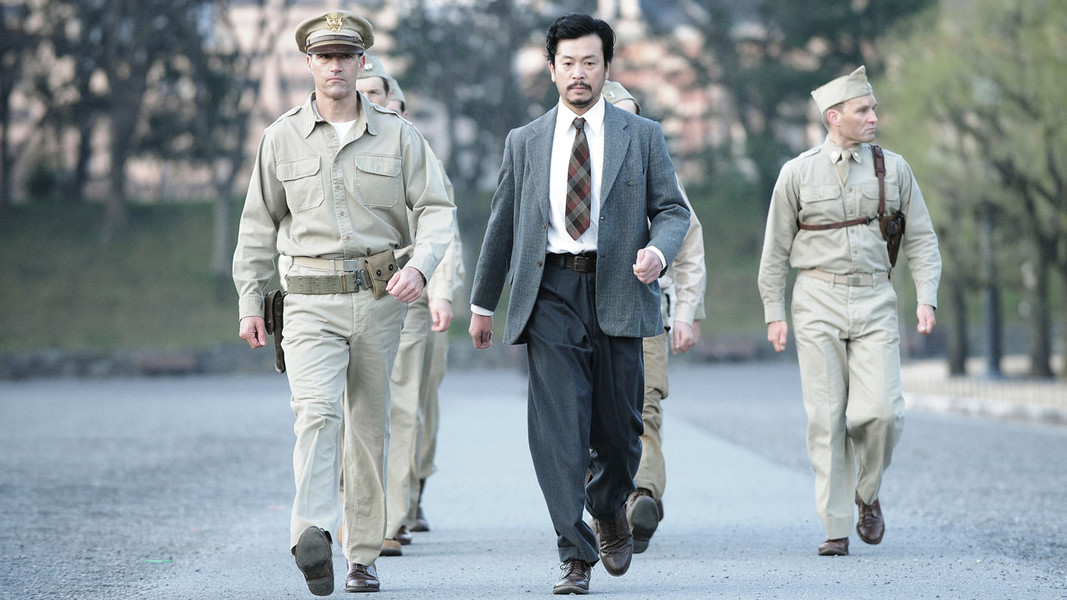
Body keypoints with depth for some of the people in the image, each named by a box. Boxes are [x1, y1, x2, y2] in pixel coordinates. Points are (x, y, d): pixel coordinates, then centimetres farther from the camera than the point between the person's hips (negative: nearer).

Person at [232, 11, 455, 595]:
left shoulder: (397, 135, 3)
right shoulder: (282, 137, 4)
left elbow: (437, 210, 2)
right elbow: (259, 223, 12)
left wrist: (419, 265, -17)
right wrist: (248, 301, 9)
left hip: (380, 299, 1)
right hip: (311, 302, -1)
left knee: (369, 427, 8)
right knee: (316, 409, -23)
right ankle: (313, 534, -38)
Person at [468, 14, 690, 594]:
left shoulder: (642, 136, 9)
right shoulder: (524, 142, 13)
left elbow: (672, 209, 7)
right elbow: (502, 224, 17)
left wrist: (657, 251, -15)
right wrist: (483, 303, 19)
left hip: (616, 290, 0)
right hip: (550, 293, 0)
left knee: (618, 425, 4)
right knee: (558, 428, -9)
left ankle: (609, 514, 34)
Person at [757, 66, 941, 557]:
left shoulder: (893, 168, 6)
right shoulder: (798, 173, 2)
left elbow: (921, 239, 9)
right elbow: (776, 248, 7)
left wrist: (926, 298, -3)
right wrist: (774, 313, 2)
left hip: (874, 301, 1)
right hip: (818, 302, -1)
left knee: (881, 411, -12)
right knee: (826, 417, -3)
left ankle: (867, 493, 16)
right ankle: (836, 527, 4)